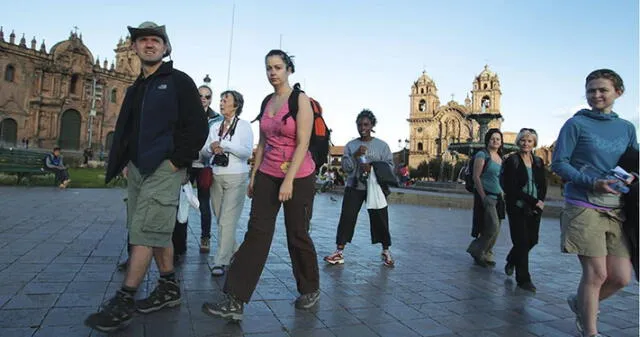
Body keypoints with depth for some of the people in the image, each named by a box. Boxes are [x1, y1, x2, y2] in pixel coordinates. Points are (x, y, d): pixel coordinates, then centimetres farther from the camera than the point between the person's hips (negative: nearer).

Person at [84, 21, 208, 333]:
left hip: (164, 168, -8)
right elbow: (125, 130, 25)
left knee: (145, 232, -10)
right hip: (137, 169, 8)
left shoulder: (179, 81, -2)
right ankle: (169, 288, 22)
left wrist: (177, 161, -14)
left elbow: (197, 127, -10)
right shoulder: (135, 88, 19)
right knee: (157, 231, 11)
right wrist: (125, 163, 12)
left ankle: (123, 302, -4)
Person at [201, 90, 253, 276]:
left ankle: (220, 262, -5)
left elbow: (247, 151, -11)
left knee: (227, 221, -9)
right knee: (220, 218, 9)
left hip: (236, 177, -6)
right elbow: (204, 152, 15)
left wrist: (223, 144, -12)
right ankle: (234, 252, 25)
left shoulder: (244, 125, 0)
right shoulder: (215, 127, 16)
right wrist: (211, 147, -7)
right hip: (216, 176, 6)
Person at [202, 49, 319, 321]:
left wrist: (289, 180, -22)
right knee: (256, 233, -2)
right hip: (267, 175, 5)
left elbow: (303, 143, -16)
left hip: (298, 176, -5)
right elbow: (262, 143, 15)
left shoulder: (301, 100, -7)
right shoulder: (267, 102, 11)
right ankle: (235, 302, -2)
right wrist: (253, 175, 11)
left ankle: (310, 290, 28)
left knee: (297, 235, 5)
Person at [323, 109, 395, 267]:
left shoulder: (382, 145, 5)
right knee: (346, 217, -4)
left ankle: (386, 251, 17)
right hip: (354, 187, 1)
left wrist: (373, 167, -17)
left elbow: (390, 166, -1)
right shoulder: (350, 145, 8)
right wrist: (355, 155, -15)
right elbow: (345, 167, 1)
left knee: (380, 218, 0)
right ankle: (339, 252, 3)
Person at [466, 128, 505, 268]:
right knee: (493, 227, -13)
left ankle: (485, 255, 22)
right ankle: (476, 251, 6)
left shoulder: (500, 158, 15)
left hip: (498, 197, 8)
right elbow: (476, 177, -13)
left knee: (495, 229, 9)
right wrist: (483, 197, -18)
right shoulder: (482, 155, -7)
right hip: (486, 196, -7)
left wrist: (503, 195, 14)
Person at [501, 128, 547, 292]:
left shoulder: (538, 162, 10)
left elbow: (543, 186, 11)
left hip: (535, 208, 5)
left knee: (532, 240, 8)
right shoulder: (511, 161, -6)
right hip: (517, 207, -5)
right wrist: (533, 201, -16)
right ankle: (523, 279, 8)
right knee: (522, 241, -3)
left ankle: (511, 260, 36)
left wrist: (539, 202, -7)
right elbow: (511, 188, -12)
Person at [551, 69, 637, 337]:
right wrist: (592, 183, -19)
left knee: (621, 277, 3)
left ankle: (580, 303, 31)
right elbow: (558, 164, -6)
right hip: (584, 208, -5)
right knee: (596, 273, -3)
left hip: (616, 210, 5)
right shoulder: (576, 124, -2)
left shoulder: (627, 128, 13)